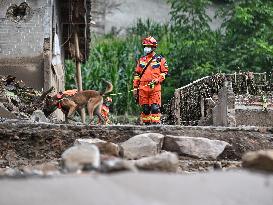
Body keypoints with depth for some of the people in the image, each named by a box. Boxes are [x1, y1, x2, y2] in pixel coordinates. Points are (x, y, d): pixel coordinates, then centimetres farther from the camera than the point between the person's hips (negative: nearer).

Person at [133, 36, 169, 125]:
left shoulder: (160, 59, 4)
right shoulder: (141, 60, 16)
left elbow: (164, 72, 3)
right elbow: (136, 74, 18)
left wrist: (157, 80, -12)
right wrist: (135, 87, 12)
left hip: (155, 87, -4)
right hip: (143, 88, 4)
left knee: (155, 107, -10)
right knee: (145, 109, 4)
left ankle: (155, 123, -10)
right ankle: (146, 124, 9)